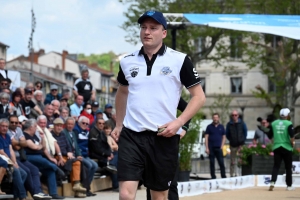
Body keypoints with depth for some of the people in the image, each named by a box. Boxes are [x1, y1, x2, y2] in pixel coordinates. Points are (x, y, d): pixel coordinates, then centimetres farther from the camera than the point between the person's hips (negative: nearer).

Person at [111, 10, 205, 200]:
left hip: (164, 137, -2)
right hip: (131, 135, 2)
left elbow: (199, 96, -1)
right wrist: (118, 125, 21)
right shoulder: (128, 61, 8)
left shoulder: (180, 60, -3)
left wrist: (179, 122, -13)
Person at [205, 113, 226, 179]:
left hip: (218, 148, 1)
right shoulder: (209, 127, 4)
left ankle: (223, 176, -2)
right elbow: (206, 137, 1)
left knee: (221, 163, -5)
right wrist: (207, 148, -6)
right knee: (212, 163, 2)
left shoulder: (221, 127, 9)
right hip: (211, 148, -1)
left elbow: (224, 137, 13)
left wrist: (222, 146, 0)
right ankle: (213, 177, 8)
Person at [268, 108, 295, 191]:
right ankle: (289, 186, 15)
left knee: (276, 166, 3)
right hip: (287, 147, -3)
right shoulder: (288, 124, -9)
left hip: (276, 147, 3)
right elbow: (292, 136, -18)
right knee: (288, 167, 9)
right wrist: (293, 143, 0)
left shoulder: (273, 123, 4)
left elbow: (270, 136, 8)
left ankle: (272, 182, -18)